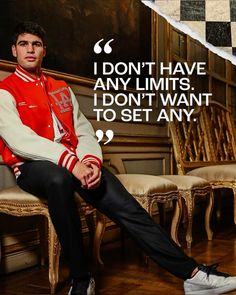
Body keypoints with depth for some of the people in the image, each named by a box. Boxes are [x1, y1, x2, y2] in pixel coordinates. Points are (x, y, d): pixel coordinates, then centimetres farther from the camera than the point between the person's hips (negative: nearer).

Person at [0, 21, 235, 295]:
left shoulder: (60, 88, 22)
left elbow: (83, 131, 12)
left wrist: (91, 160, -12)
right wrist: (71, 161, -26)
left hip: (74, 162, 4)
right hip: (32, 167, -4)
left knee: (122, 202, -20)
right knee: (59, 178, -40)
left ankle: (191, 273, -22)